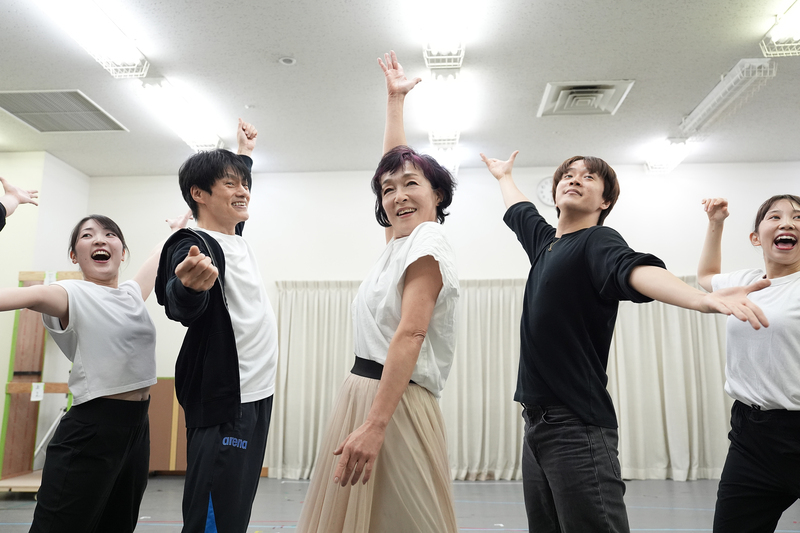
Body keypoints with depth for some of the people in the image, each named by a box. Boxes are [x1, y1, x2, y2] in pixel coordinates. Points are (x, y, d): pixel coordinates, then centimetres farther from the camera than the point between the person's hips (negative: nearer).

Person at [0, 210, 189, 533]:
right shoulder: (73, 295, -7)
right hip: (91, 429, -6)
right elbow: (34, 296, -28)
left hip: (138, 427, 6)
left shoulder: (133, 293, 11)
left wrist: (177, 229, 45)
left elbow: (159, 258, 29)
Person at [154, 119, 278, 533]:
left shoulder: (236, 241, 14)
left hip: (256, 397, 9)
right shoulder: (193, 246, -11)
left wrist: (245, 152, 42)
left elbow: (234, 212, 37)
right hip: (222, 405, -9)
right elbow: (182, 309, -31)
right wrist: (190, 287, -53)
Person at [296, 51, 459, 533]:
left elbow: (409, 336, -20)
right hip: (365, 392, 9)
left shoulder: (427, 244, -9)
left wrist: (375, 425, -26)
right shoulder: (401, 240, 15)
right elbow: (391, 163, 27)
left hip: (396, 402, -9)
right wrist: (395, 98, 36)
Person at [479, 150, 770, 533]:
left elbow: (634, 269, -28)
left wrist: (703, 299, -47)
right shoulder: (545, 241, 14)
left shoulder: (598, 242, -7)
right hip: (537, 420, 7)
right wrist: (504, 177, 54)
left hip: (576, 428, -7)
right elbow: (519, 211, 35)